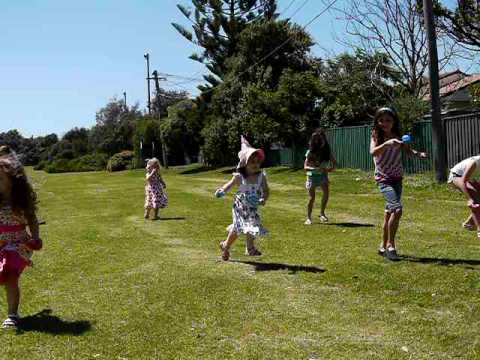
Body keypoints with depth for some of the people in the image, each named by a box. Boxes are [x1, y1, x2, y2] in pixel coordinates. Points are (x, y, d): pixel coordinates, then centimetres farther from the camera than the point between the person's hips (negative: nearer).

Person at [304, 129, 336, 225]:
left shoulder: (327, 151, 0)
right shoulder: (310, 152, -7)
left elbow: (334, 162, 10)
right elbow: (305, 167, -10)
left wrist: (331, 168, -12)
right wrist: (314, 169, -28)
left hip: (323, 175, 2)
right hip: (312, 175, -2)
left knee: (326, 192, -20)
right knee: (311, 198, -4)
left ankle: (322, 213, -3)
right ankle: (308, 218, 10)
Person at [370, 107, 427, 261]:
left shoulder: (397, 137, 6)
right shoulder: (376, 136, -7)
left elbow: (408, 149, 0)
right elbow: (373, 152, -25)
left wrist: (418, 153, -20)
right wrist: (387, 143, -38)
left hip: (397, 179, 5)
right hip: (383, 179, -5)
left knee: (389, 213, 12)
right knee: (397, 209, -22)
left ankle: (384, 246, 25)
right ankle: (390, 244, -10)